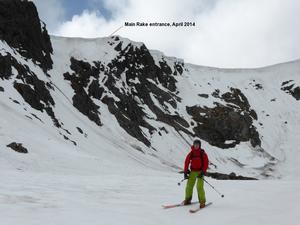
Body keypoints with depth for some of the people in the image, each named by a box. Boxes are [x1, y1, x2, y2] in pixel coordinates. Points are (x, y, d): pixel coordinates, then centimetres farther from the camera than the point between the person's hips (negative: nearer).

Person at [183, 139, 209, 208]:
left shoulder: (203, 154, -5)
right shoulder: (191, 153, 2)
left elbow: (206, 164, -6)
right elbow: (186, 162, 5)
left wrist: (203, 172, -15)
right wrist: (185, 172, -1)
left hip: (200, 171, -3)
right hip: (192, 171, 3)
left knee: (200, 187, -14)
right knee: (189, 186, 3)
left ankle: (202, 202, -5)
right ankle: (187, 200, 20)